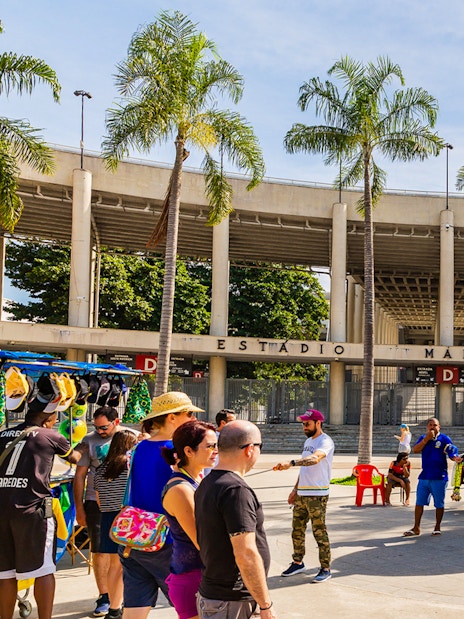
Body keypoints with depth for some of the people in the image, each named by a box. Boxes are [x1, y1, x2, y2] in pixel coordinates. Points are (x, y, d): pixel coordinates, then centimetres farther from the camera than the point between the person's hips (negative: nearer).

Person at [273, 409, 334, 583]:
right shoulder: (308, 441, 16)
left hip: (317, 495, -9)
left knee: (319, 532, -3)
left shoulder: (325, 441, -13)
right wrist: (295, 489, 21)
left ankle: (325, 569, 8)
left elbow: (314, 459, -34)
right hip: (301, 494, 9)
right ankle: (298, 563, 28)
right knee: (297, 530, 14)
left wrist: (291, 463, -46)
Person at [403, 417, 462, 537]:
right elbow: (415, 450, -5)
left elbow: (452, 454, -7)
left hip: (439, 478, -3)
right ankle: (416, 528, 15)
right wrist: (426, 439, -12)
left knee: (439, 504, 6)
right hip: (424, 477, 3)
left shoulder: (444, 439, -1)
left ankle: (437, 527, 21)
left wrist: (456, 458, -30)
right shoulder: (423, 438, 10)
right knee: (419, 502, 7)